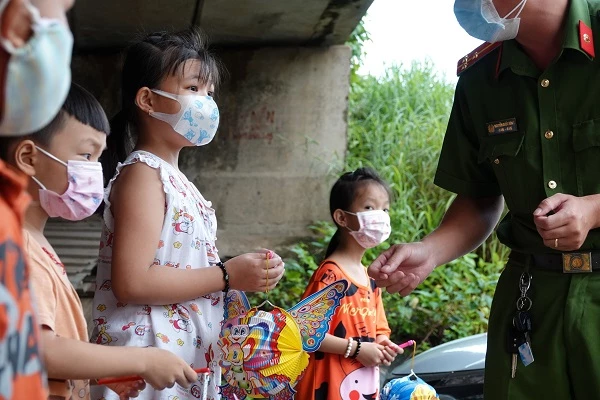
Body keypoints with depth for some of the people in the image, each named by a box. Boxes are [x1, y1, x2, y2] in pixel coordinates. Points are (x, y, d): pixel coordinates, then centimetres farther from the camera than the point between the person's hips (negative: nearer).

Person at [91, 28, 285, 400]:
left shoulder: (177, 181, 16)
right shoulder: (142, 174, -12)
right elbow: (131, 283, -22)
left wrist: (248, 271, 6)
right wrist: (227, 275, -16)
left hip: (189, 360, 9)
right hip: (148, 364, -9)